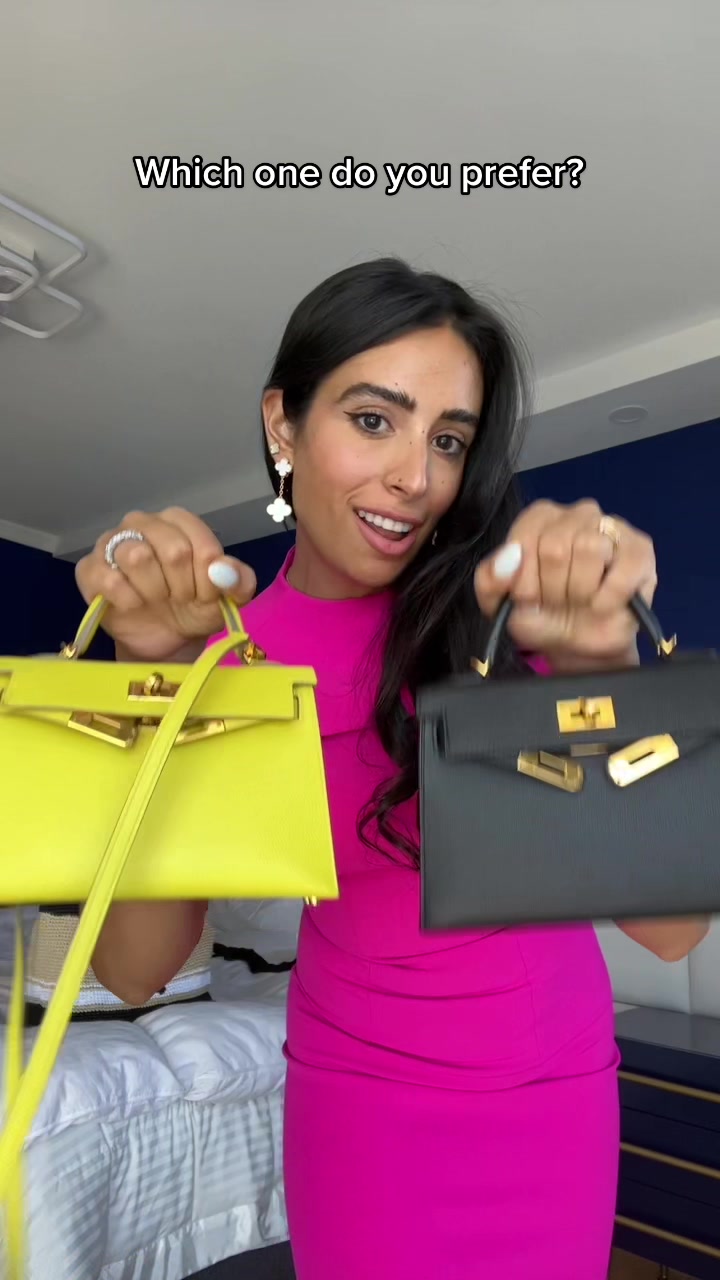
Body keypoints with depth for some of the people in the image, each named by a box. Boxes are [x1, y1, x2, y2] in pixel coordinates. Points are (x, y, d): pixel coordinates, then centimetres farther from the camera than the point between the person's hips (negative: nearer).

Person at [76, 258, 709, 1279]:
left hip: (551, 1083, 1)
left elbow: (671, 926, -20)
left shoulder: (503, 603, -16)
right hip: (355, 1085, 0)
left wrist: (600, 665, -36)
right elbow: (137, 969, -18)